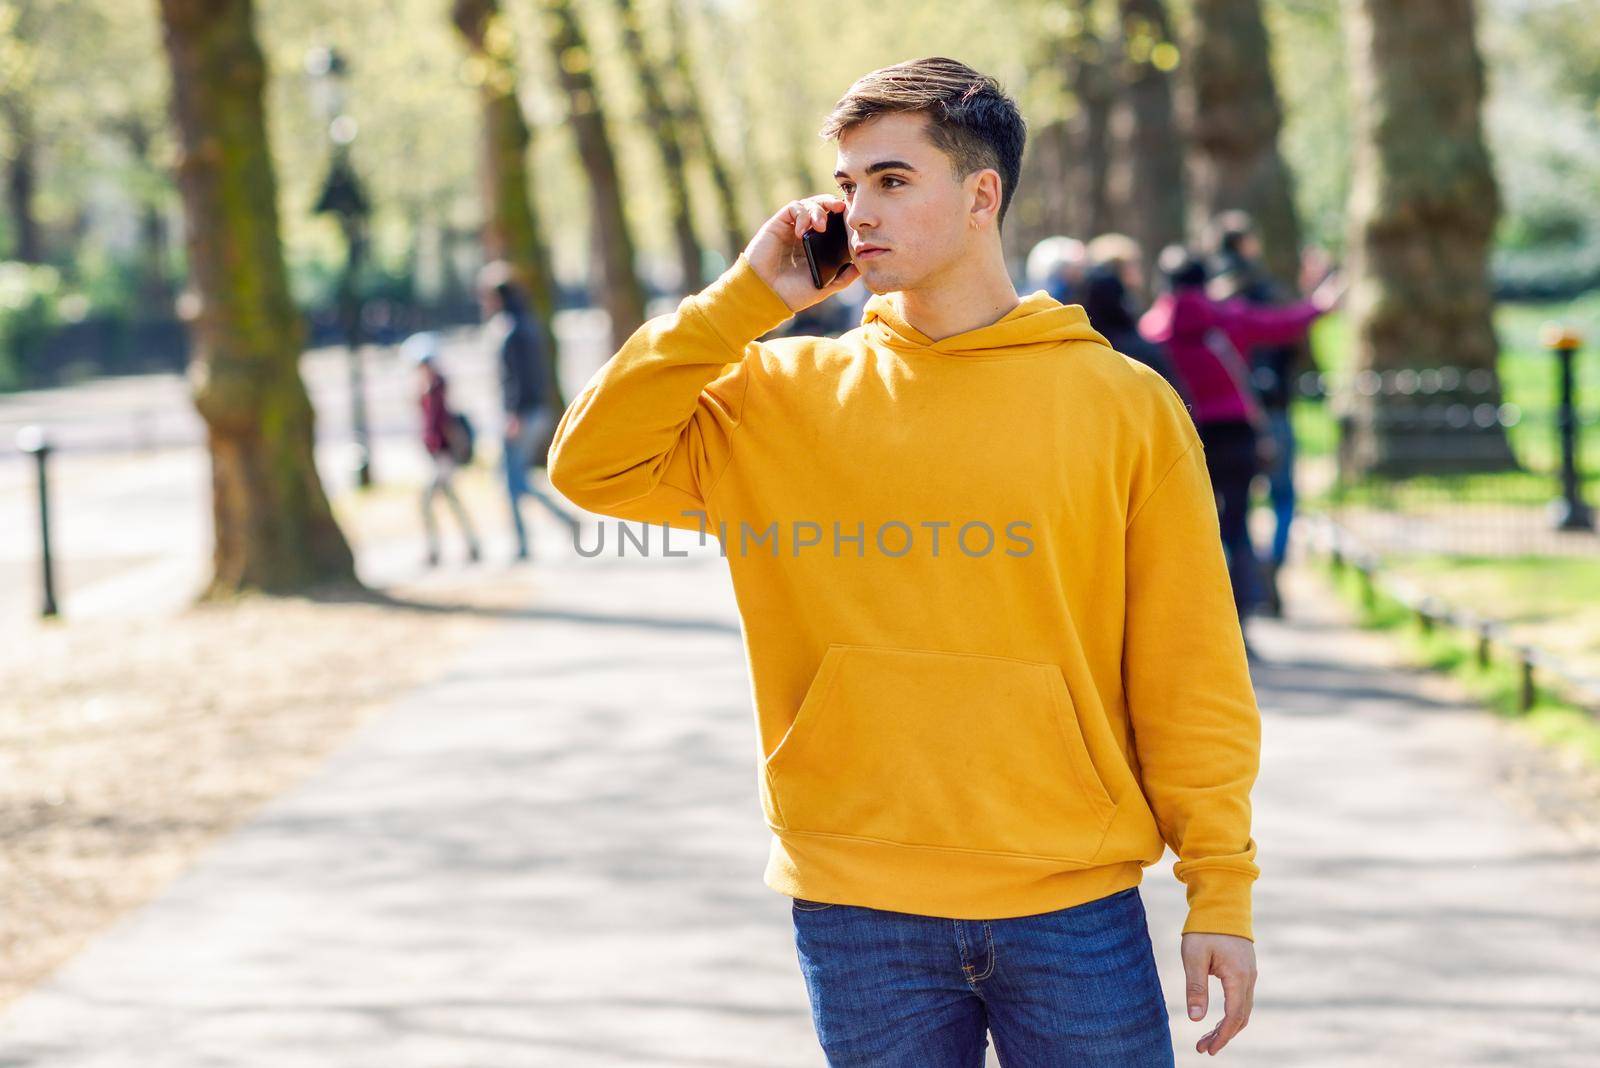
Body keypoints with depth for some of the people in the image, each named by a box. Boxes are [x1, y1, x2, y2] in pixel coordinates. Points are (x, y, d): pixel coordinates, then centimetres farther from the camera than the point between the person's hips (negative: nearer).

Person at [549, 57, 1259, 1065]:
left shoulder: (1125, 405, 0)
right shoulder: (789, 395, 6)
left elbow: (1190, 671, 0)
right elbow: (594, 465, -1)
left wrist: (1222, 895, -3)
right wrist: (747, 298, -4)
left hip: (1074, 906, -1)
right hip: (857, 907, 2)